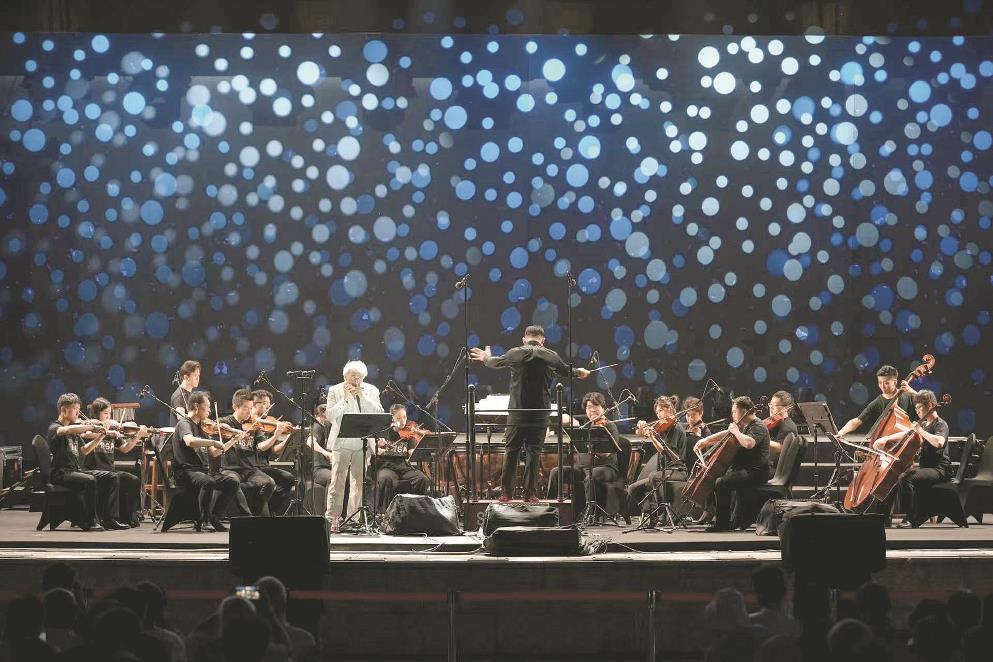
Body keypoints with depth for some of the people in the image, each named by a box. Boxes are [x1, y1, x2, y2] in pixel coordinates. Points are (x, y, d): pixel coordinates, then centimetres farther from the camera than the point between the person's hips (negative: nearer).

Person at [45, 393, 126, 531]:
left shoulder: (74, 430, 20)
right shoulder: (54, 428, -7)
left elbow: (84, 451, 22)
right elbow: (67, 430, -31)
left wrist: (100, 437, 8)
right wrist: (91, 426, -25)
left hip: (76, 470, 9)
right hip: (60, 473, -8)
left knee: (111, 477, -5)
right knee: (90, 480, -34)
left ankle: (109, 518, -7)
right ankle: (90, 521, -22)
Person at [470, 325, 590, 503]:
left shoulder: (515, 354, -2)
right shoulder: (551, 357, -1)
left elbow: (497, 362, 18)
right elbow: (566, 371, 18)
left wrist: (486, 359, 42)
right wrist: (578, 372, 41)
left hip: (517, 412, 0)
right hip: (540, 414, 0)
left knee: (511, 451, 8)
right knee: (533, 451, 3)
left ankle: (506, 492, 8)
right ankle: (530, 493, 2)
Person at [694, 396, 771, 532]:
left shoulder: (758, 427, -15)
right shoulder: (744, 426, 17)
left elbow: (748, 443, -36)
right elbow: (724, 435, 25)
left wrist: (736, 431, -22)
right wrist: (706, 440, 13)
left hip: (754, 472, -11)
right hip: (742, 469, 11)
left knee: (721, 483, -27)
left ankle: (722, 523, -20)